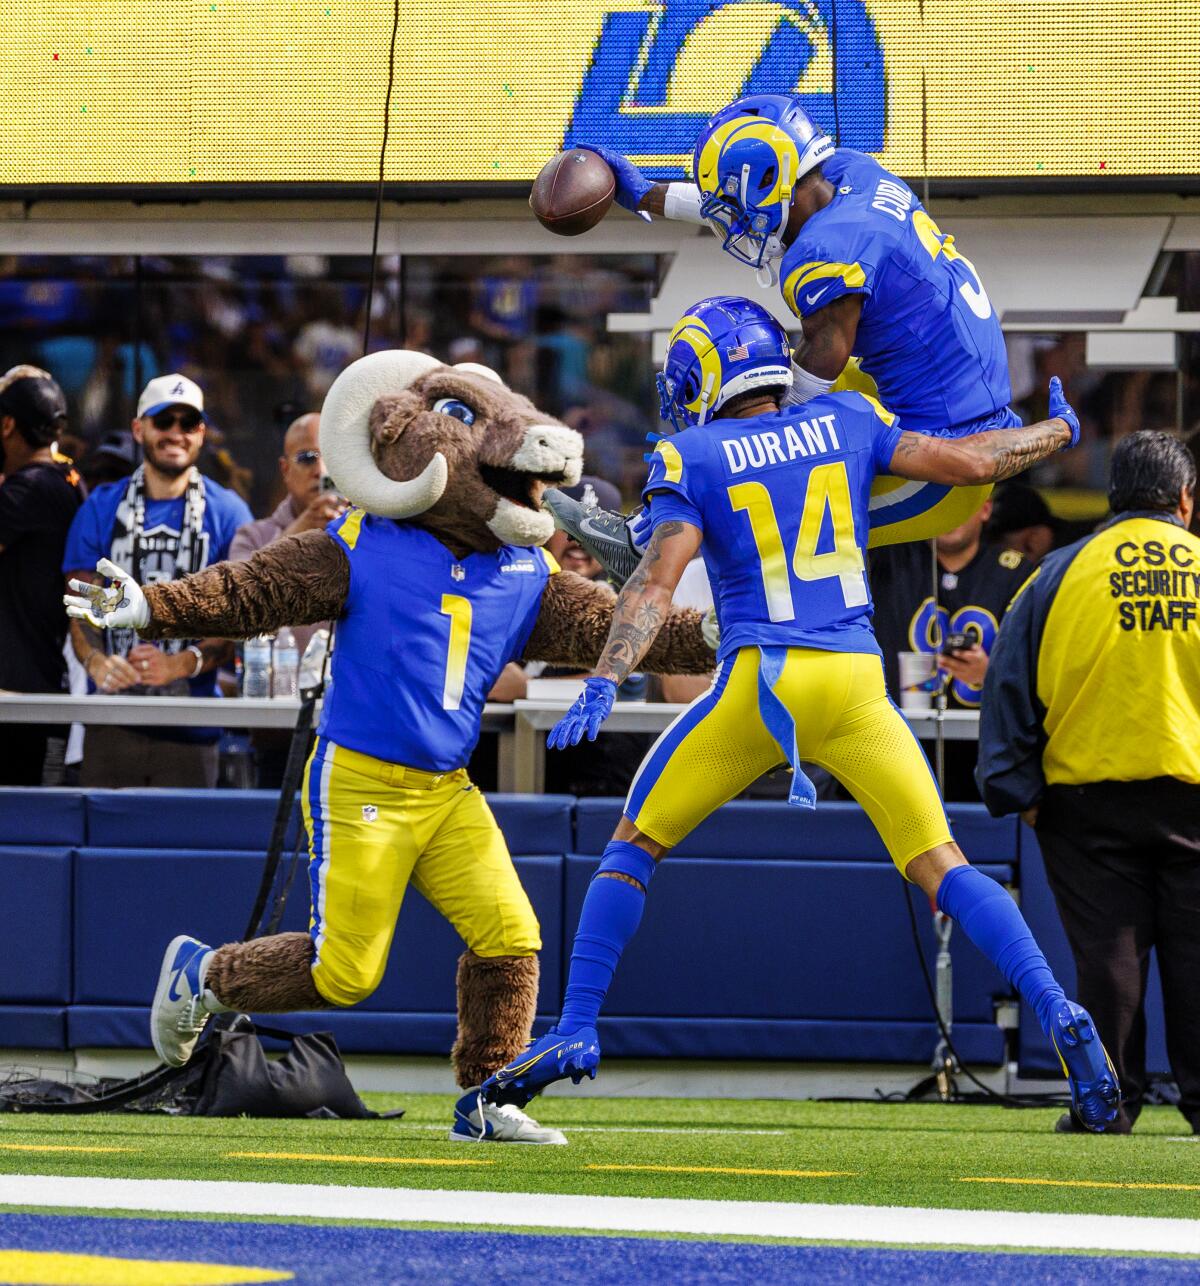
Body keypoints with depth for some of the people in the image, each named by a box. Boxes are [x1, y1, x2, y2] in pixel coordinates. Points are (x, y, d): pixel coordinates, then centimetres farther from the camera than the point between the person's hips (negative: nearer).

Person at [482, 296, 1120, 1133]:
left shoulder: (693, 458, 4)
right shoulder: (845, 424, 12)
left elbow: (658, 581, -8)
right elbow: (967, 462, 10)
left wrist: (603, 685, -15)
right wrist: (1058, 433, 27)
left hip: (760, 680, -2)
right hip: (857, 683, 2)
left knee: (635, 847, 13)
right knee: (942, 867, 5)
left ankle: (577, 1031, 7)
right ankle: (1059, 1016, -14)